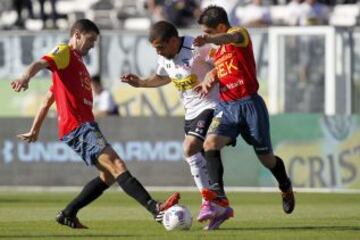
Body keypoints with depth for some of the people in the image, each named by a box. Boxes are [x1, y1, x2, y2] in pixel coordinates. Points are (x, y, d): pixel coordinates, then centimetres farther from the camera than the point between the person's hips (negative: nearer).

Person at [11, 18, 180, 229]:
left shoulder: (77, 62, 28)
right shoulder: (64, 53, 0)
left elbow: (48, 100, 33)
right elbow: (41, 63, -23)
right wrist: (26, 77, -44)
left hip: (86, 126, 10)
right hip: (77, 126, -10)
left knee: (109, 175, 11)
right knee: (116, 165, -21)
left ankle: (68, 214, 14)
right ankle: (156, 208, -33)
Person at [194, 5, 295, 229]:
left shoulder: (240, 33, -9)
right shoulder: (217, 52, 15)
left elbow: (231, 38, -33)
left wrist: (209, 40, -56)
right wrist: (208, 81, 5)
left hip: (250, 104, -6)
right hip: (226, 106, 6)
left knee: (266, 158, 6)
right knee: (210, 143, -22)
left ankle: (286, 188, 38)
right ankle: (218, 198, -27)